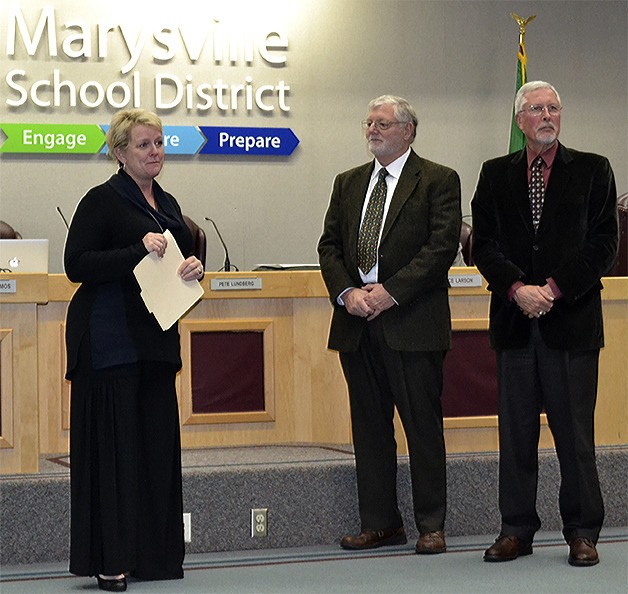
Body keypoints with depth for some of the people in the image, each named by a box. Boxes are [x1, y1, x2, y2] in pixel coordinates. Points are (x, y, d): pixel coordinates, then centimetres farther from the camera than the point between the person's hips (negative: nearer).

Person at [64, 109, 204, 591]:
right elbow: (77, 264, -13)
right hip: (110, 338, -7)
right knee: (114, 442, -7)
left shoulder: (167, 204, 16)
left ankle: (154, 553, 14)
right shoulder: (102, 201, -6)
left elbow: (184, 258, 25)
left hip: (155, 336, 7)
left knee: (159, 440, 7)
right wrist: (139, 251, -19)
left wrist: (194, 267, 1)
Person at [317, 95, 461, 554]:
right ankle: (381, 522, 16)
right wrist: (347, 292, -6)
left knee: (423, 424, -1)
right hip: (358, 324, 5)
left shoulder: (438, 181, -1)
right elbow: (329, 245, 12)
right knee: (369, 425, 8)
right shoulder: (348, 183, 16)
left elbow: (443, 246, -10)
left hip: (413, 321, -5)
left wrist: (390, 291, -15)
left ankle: (431, 525, 7)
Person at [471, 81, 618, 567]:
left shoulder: (592, 170, 6)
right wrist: (518, 288, -10)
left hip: (572, 318, -2)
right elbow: (484, 244, 6)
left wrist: (554, 288, -11)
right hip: (514, 320, 2)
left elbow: (603, 243, -1)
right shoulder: (496, 175, 12)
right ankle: (517, 529, 12)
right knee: (516, 430, 5)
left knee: (575, 430, 0)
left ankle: (583, 532, 8)